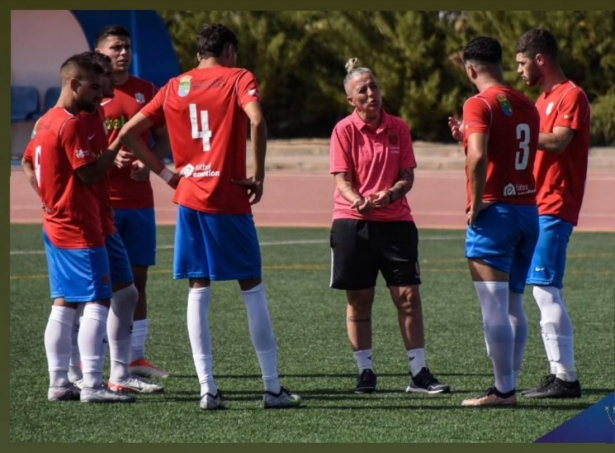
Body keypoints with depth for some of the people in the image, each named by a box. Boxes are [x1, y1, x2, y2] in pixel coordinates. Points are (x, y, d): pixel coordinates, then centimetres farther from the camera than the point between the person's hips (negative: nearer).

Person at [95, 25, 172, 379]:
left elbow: (164, 139, 12)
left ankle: (137, 357, 13)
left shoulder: (147, 91, 10)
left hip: (139, 200, 5)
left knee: (138, 278, 7)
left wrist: (149, 161, -8)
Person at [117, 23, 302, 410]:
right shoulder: (238, 79, -1)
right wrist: (258, 176, -12)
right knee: (253, 289, 5)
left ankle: (207, 388, 1)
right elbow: (257, 121, -20)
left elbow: (129, 134, 11)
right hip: (229, 201, -4)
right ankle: (273, 388, 7)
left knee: (198, 291, 8)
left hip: (189, 202, 4)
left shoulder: (175, 87, 12)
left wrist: (165, 173, 12)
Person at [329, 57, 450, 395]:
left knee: (408, 296, -3)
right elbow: (342, 180, -7)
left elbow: (407, 176, 3)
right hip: (352, 222, -2)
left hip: (395, 220, 2)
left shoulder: (398, 128, 5)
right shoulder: (344, 130, -2)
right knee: (358, 300, 3)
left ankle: (419, 373, 0)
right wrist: (359, 202, -27)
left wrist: (391, 194, -18)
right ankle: (365, 371, 12)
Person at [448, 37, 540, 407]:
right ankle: (510, 385, 15)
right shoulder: (527, 106, 12)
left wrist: (475, 206, -14)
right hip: (528, 209, 8)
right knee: (515, 306, 14)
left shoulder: (479, 105, -11)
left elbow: (478, 157, -24)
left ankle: (504, 390, -6)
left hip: (494, 212, -8)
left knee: (494, 308, -5)